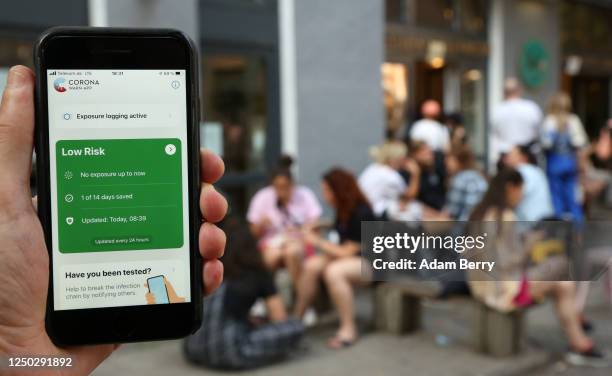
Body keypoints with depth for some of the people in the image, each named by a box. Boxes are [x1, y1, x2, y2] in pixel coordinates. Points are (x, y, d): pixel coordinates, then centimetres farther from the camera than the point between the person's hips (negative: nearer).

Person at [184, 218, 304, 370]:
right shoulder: (259, 274, 7)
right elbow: (280, 321, 11)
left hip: (194, 349, 6)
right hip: (229, 352, -5)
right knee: (296, 327, 3)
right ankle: (245, 353, -3)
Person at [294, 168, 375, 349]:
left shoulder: (361, 213, -20)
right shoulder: (343, 210, 4)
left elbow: (348, 251, -19)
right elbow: (343, 246, 3)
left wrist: (318, 242, -12)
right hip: (347, 255, 8)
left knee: (333, 272, -34)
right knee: (311, 265, -14)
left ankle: (348, 328, -23)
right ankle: (296, 318, -6)